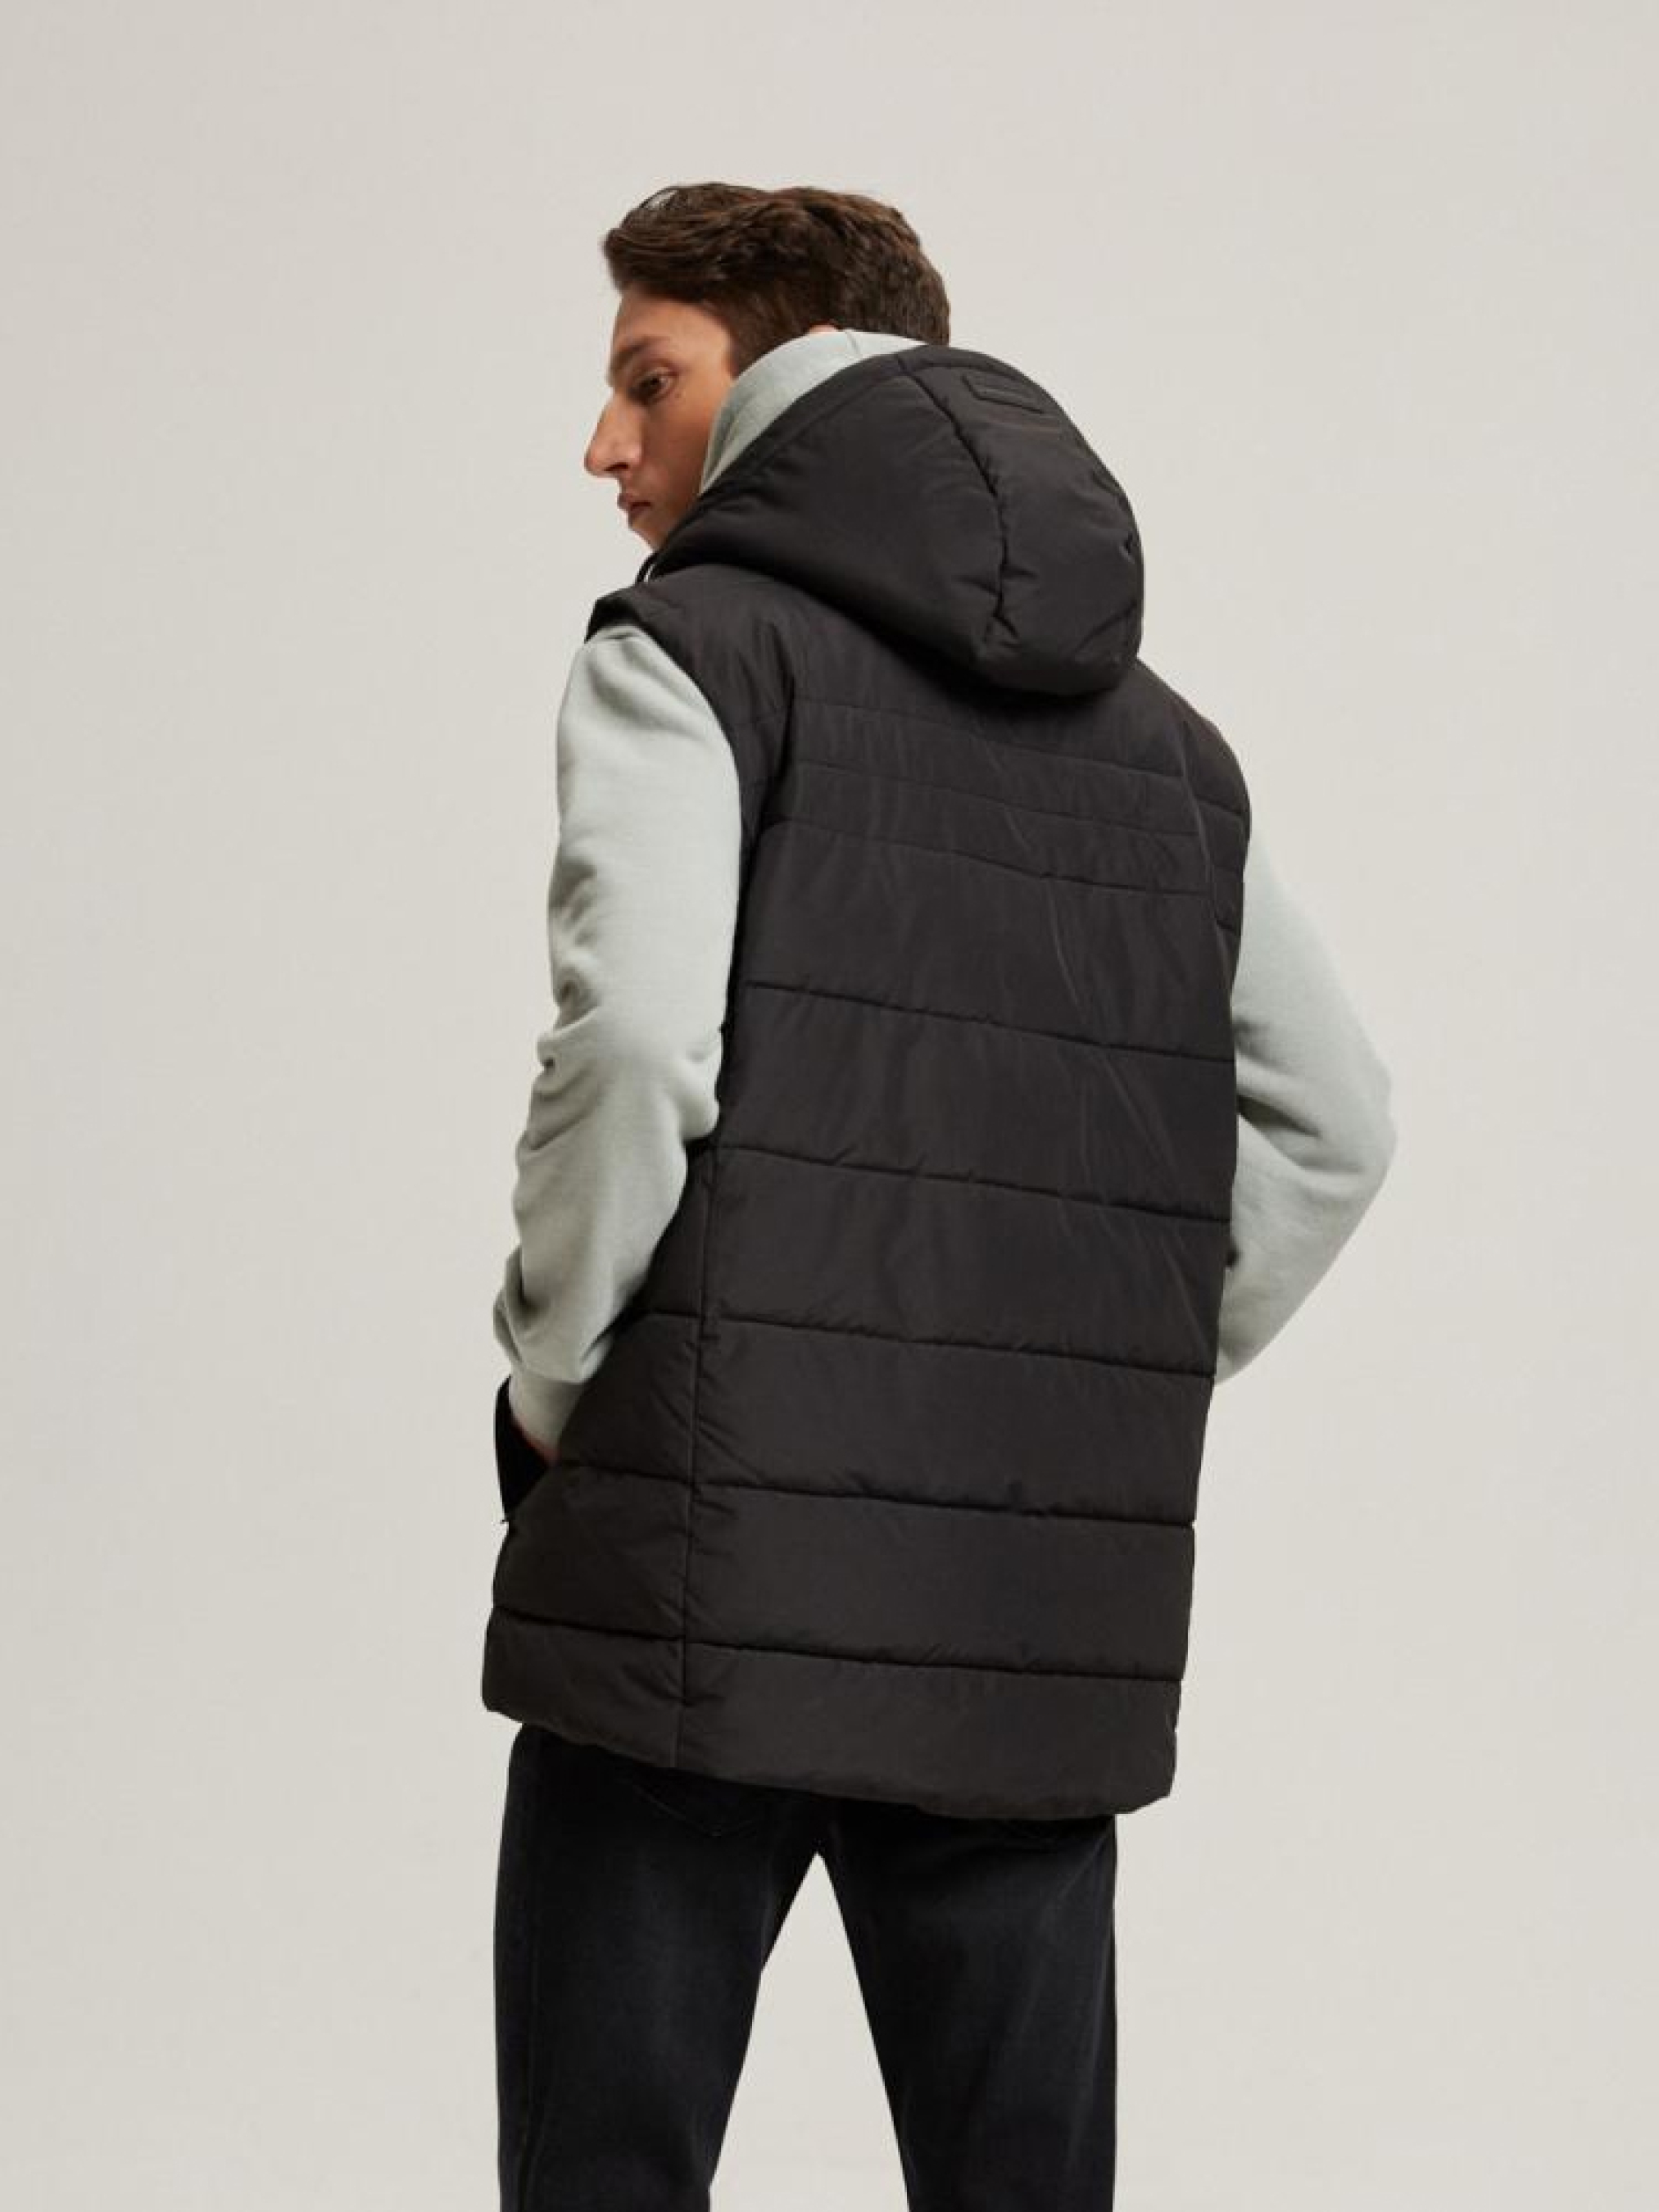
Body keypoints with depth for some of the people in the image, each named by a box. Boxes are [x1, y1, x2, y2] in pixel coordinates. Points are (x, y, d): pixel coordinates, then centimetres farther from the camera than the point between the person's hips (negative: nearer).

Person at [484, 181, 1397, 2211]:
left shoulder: (692, 654, -3)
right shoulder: (1167, 744, 16)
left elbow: (634, 1051, -17)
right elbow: (1333, 1123, 14)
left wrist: (554, 1376, -4)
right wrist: (1125, 1397, 14)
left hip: (715, 1583, -5)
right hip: (1058, 1618, 5)